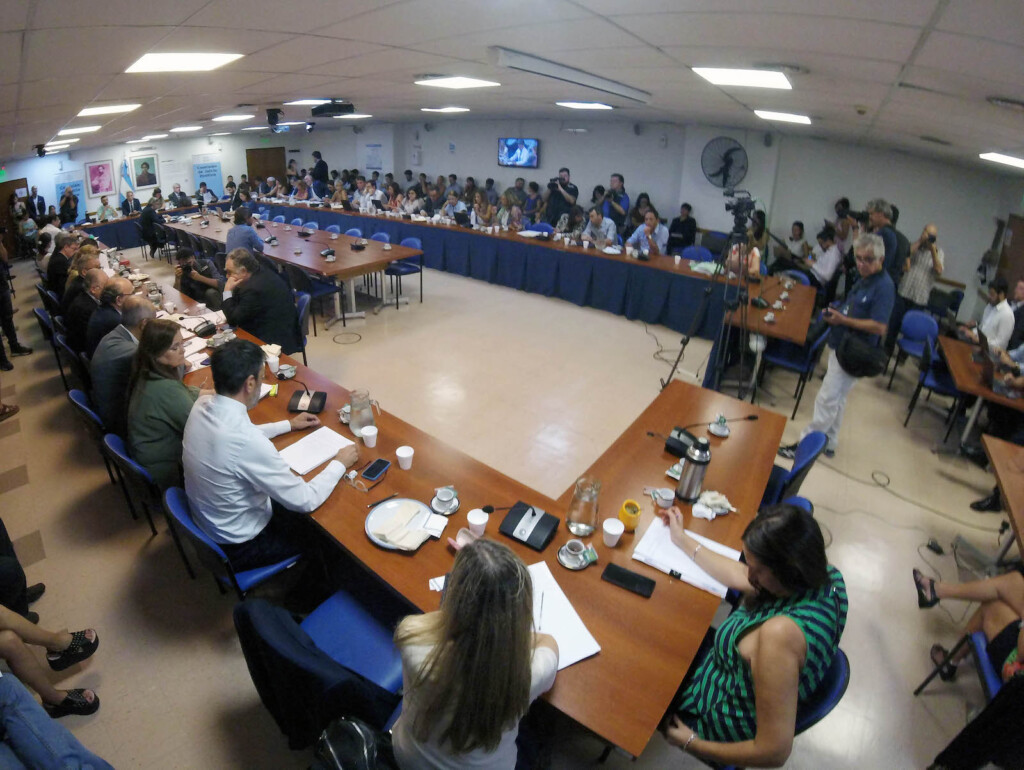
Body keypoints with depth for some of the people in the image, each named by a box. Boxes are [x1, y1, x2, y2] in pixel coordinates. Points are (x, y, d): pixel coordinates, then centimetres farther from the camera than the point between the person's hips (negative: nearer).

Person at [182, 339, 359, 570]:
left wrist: (289, 425, 16)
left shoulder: (203, 405, -13)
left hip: (205, 520, 7)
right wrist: (340, 463, -13)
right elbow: (306, 501, -28)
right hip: (240, 547, -7)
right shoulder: (246, 441, -38)